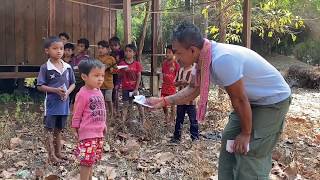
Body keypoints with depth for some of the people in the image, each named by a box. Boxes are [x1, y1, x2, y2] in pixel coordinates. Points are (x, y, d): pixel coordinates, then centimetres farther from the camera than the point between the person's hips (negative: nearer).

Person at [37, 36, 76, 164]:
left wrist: (67, 92, -11)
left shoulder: (67, 67, 3)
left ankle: (58, 153, 28)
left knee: (58, 129, 17)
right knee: (49, 129, 3)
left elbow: (72, 83, 9)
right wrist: (55, 90, -20)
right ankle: (51, 155, 12)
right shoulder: (45, 68, -9)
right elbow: (40, 86, -9)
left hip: (64, 103, 5)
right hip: (51, 103, -4)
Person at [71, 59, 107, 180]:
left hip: (99, 133, 8)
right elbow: (77, 114, -13)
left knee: (91, 160, 20)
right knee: (86, 160, -3)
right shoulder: (83, 94, -17)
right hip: (87, 133, -8)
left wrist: (103, 125, 20)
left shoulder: (98, 91, 7)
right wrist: (75, 130, -8)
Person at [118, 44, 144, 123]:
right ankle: (123, 121, 10)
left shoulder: (137, 64, -4)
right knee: (125, 105, 5)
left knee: (139, 104, 7)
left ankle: (142, 119, 22)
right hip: (125, 88, 1)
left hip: (134, 88, 0)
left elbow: (139, 77, -4)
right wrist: (124, 71, -20)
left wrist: (136, 89, -10)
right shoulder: (122, 63, -2)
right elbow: (120, 76, 1)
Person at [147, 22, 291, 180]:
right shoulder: (202, 58, -7)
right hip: (252, 100, 9)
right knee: (229, 140, 11)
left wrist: (246, 133, -12)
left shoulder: (222, 59, -35)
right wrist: (163, 101, -1)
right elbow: (192, 90, 7)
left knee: (251, 156, -8)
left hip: (274, 100, -8)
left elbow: (239, 99, -25)